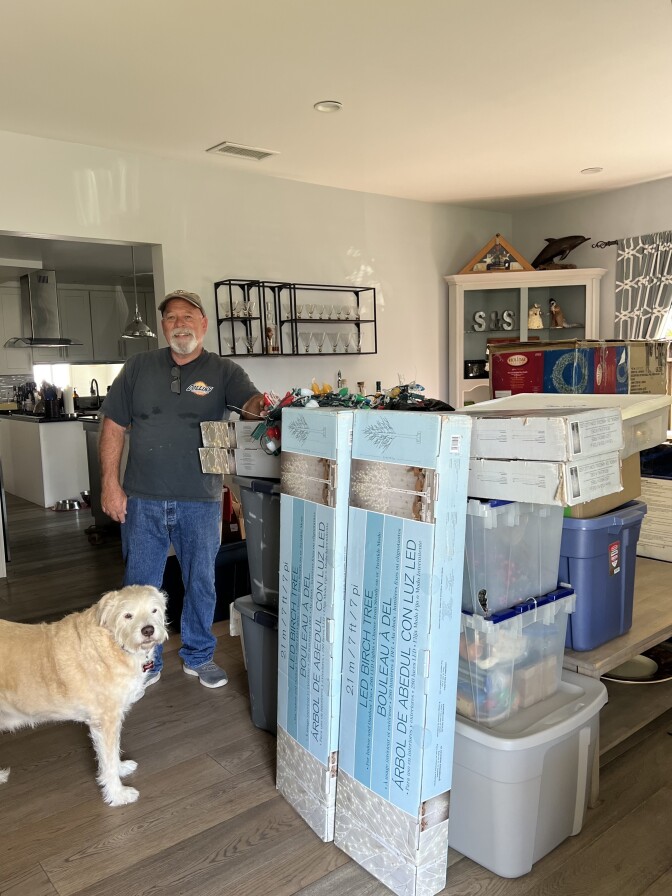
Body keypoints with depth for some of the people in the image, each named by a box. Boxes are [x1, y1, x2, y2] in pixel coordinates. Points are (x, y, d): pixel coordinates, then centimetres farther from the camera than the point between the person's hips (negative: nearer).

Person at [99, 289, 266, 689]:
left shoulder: (224, 371, 0)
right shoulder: (139, 367, 4)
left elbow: (251, 400, -19)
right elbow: (114, 426, 5)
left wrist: (258, 405, -44)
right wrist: (110, 484, -2)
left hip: (200, 501, -1)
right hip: (142, 500, 1)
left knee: (202, 583, 13)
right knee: (141, 584, 12)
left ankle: (199, 655, 34)